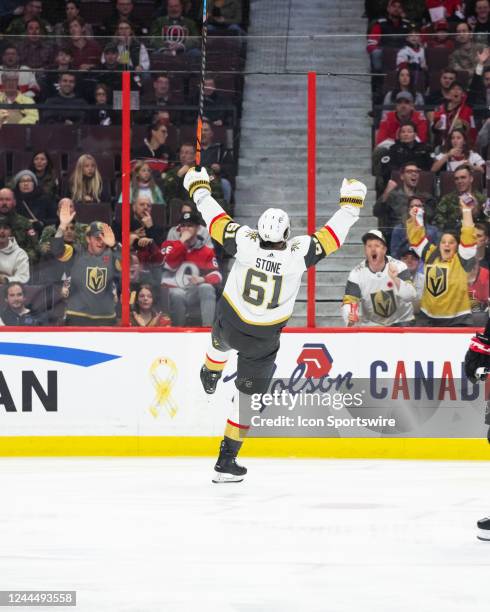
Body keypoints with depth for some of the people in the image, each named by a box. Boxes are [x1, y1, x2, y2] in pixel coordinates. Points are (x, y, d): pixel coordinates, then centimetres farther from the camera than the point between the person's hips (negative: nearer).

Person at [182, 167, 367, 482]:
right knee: (249, 396, 10)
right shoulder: (298, 254, -27)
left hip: (229, 323, 2)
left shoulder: (244, 242, -24)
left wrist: (199, 189, 6)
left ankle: (210, 378, 71)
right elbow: (331, 237, -16)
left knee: (220, 341, 40)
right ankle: (226, 461, 10)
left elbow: (216, 220, -11)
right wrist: (351, 204, -2)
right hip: (262, 341, -2)